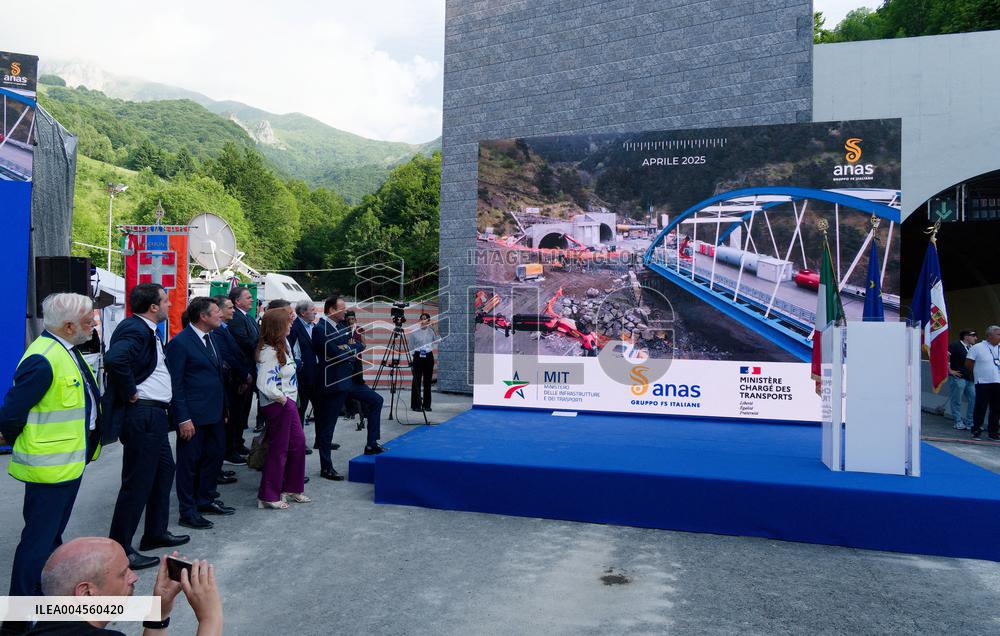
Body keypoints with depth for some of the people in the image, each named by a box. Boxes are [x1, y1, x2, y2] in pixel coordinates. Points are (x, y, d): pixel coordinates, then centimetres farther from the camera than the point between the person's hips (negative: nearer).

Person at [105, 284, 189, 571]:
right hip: (142, 415, -11)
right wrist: (130, 393, -23)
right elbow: (114, 359, -35)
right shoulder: (135, 329, -18)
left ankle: (156, 532, 34)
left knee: (164, 469, 20)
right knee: (137, 482, -2)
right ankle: (120, 548, 9)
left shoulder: (147, 330, 13)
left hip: (154, 414, 11)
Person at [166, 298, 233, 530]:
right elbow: (175, 384, -15)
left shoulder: (213, 338, 11)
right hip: (193, 415, -8)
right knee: (189, 462, 4)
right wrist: (183, 419, -18)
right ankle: (188, 511, 16)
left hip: (215, 413, 8)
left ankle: (206, 500, 32)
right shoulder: (180, 343, -14)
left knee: (215, 455, 16)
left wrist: (224, 407, 14)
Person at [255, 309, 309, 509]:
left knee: (298, 442, 15)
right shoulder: (269, 352, -20)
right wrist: (282, 399, -17)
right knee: (278, 449, 0)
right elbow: (264, 385, -28)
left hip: (288, 403, 10)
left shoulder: (281, 345, 9)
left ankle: (291, 488, 28)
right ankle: (268, 496, 12)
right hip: (277, 406, -10)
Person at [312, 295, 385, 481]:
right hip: (333, 382, -9)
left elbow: (360, 346, 10)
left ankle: (371, 445, 16)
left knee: (376, 400, 10)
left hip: (349, 379, 9)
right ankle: (326, 468, 12)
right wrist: (352, 348, -4)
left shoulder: (343, 325, 10)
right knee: (327, 426, 1)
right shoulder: (320, 329, -16)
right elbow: (337, 354, -23)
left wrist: (349, 347, -9)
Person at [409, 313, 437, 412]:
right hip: (418, 357, -2)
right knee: (417, 381, -3)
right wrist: (413, 354, -1)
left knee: (427, 381, 5)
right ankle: (416, 405, 2)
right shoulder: (414, 331, 1)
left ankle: (426, 405, 12)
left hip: (429, 357, 2)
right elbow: (411, 346, 7)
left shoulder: (431, 331, 6)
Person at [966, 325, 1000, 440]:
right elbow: (968, 364, -2)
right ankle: (976, 431, 8)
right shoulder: (977, 347, -6)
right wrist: (979, 372, 4)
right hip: (983, 383, -5)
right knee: (980, 408, -1)